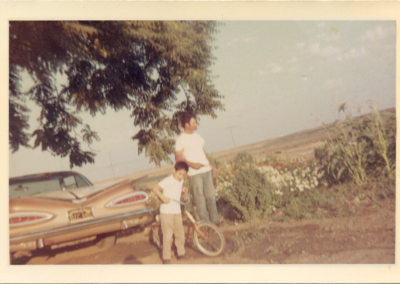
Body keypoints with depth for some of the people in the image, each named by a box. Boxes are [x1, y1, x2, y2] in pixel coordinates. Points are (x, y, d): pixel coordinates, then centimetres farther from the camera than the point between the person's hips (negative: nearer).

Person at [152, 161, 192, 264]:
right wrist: (163, 197, -31)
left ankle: (181, 253, 30)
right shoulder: (168, 180, -15)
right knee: (167, 235, -2)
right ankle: (166, 258, 10)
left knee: (180, 233, 13)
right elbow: (155, 188, -20)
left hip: (177, 211, 7)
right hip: (166, 212, -7)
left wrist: (183, 190, 4)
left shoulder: (181, 181, 7)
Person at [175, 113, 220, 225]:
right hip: (194, 174, -7)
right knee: (200, 198, -2)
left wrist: (211, 165, 18)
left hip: (206, 170, 7)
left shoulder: (197, 136, 15)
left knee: (211, 195, 9)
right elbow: (178, 158, -11)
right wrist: (191, 164, -21)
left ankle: (215, 221, 18)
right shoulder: (181, 140, -7)